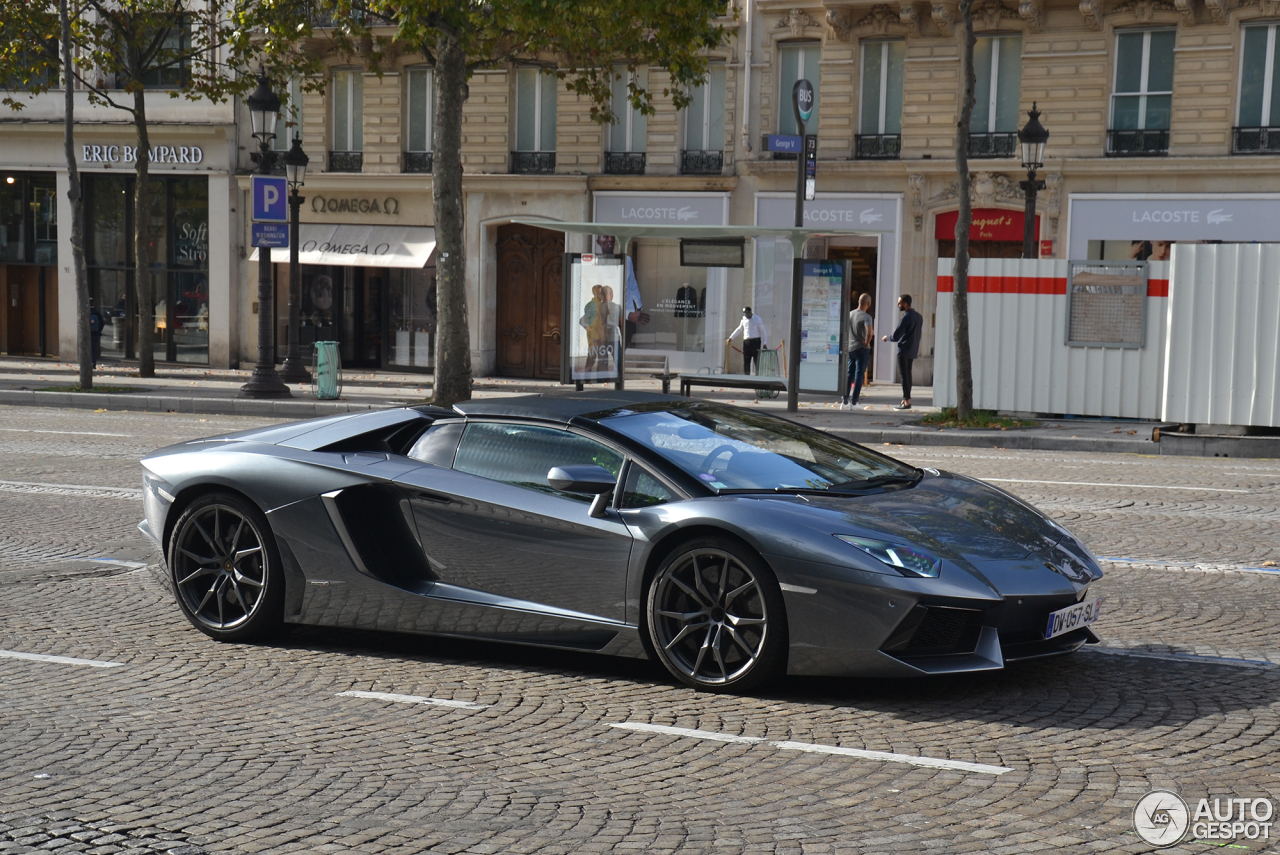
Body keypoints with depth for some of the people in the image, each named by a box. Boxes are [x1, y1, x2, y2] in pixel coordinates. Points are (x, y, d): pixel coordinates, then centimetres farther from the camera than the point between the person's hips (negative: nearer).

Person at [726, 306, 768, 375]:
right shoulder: (744, 319, 13)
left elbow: (763, 332, 0)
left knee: (757, 361, -7)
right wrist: (731, 338, 25)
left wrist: (765, 343, -6)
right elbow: (739, 330, 26)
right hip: (746, 342, 5)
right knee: (746, 361, 2)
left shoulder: (757, 320, -2)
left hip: (755, 341, -5)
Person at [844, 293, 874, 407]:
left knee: (849, 374, 14)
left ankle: (845, 399, 14)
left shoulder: (850, 314, 5)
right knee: (859, 375, 1)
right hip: (862, 349, -5)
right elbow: (870, 332, -29)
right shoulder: (866, 317, -15)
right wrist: (867, 343, -14)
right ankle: (854, 400, 0)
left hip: (850, 348, 5)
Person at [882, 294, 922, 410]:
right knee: (908, 374, 13)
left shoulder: (906, 318, -18)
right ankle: (906, 399, 16)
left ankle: (907, 401, -7)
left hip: (904, 350, -9)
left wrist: (886, 338, 1)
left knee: (904, 375, -5)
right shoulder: (918, 316, 10)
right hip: (913, 350, 9)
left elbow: (896, 337, -18)